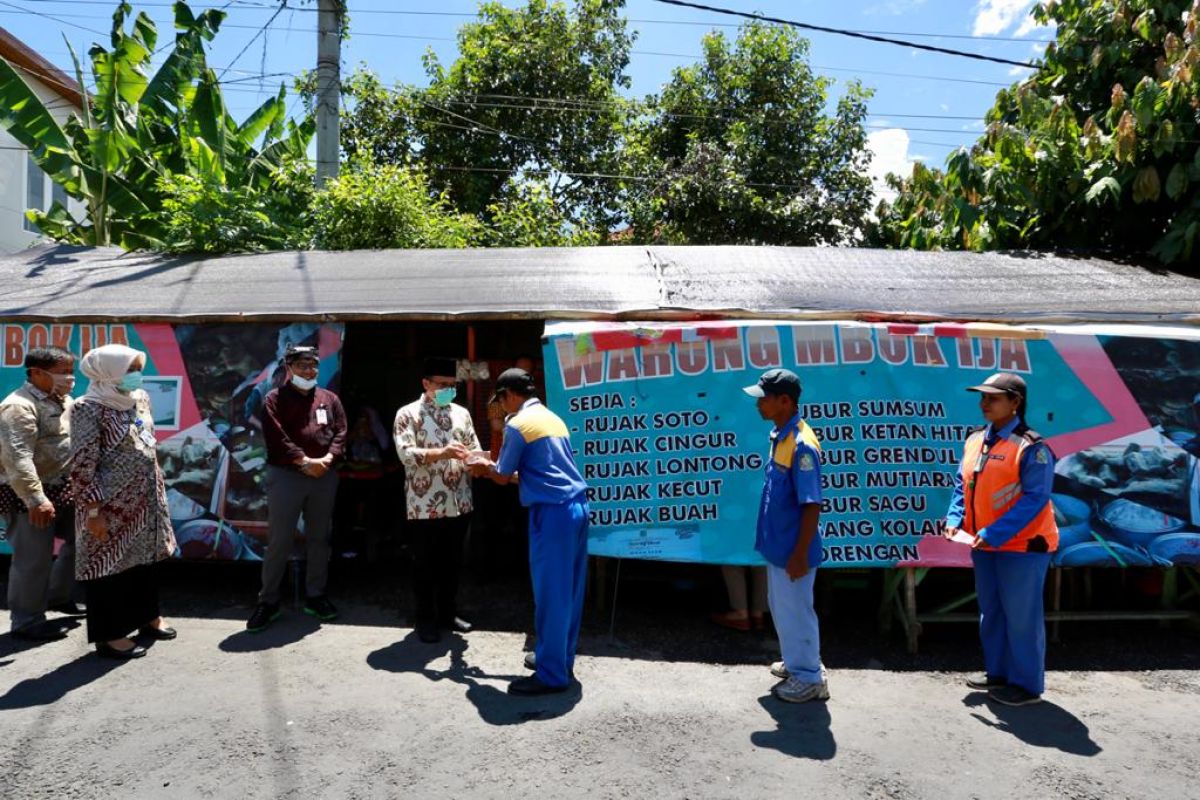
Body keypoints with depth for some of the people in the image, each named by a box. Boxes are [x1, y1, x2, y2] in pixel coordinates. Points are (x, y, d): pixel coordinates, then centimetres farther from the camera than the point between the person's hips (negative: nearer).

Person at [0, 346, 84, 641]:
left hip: (63, 488, 9)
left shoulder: (63, 401, 10)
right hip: (27, 495, -9)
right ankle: (26, 621, 13)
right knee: (34, 558, -3)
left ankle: (60, 597, 36)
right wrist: (36, 499, -31)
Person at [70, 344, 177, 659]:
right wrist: (93, 511, -18)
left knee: (147, 557, 17)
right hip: (112, 504, -7)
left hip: (147, 498, 8)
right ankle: (110, 634, 16)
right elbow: (82, 465, -16)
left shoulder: (140, 398, 7)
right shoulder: (89, 408, -15)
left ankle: (148, 616, 34)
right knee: (109, 563, 4)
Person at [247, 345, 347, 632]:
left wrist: (327, 459, -13)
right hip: (285, 476, -3)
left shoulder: (330, 399, 11)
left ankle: (315, 596, 22)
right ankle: (268, 601, 12)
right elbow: (276, 438, -11)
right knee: (278, 541, 0)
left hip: (325, 477, 4)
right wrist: (304, 462, -17)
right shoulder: (274, 399, 0)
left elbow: (340, 433, 3)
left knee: (319, 538, 11)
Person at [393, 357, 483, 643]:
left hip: (459, 503, 5)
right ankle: (425, 619, 22)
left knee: (452, 562, 15)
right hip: (424, 506, -4)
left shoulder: (461, 413, 10)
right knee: (425, 565, 7)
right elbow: (406, 454, -17)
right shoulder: (408, 414, -5)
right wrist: (442, 452, -31)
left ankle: (448, 612, 31)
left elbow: (475, 450, 8)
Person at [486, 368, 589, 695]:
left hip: (552, 512, -9)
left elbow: (503, 477, 2)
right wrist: (497, 468, 29)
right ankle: (561, 660, 25)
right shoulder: (552, 418, 18)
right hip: (576, 505, 9)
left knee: (551, 593, -1)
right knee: (569, 590, 14)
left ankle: (552, 675, 7)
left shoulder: (518, 425, -7)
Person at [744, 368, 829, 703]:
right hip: (776, 545, 9)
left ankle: (810, 678, 23)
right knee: (781, 607, 22)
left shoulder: (801, 444, -24)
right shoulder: (778, 436, 4)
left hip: (792, 549, -9)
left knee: (796, 611, 6)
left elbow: (812, 506, -23)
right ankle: (795, 663, 40)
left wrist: (800, 554, -21)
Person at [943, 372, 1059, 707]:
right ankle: (998, 672, 32)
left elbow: (1034, 499, -20)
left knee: (1021, 616, 2)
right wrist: (954, 520, -3)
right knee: (991, 612, 17)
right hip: (984, 545, 8)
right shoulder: (974, 441, 7)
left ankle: (1027, 684, 17)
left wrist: (992, 535, -24)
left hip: (1021, 545, -8)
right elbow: (962, 484, 13)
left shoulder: (1031, 448, -16)